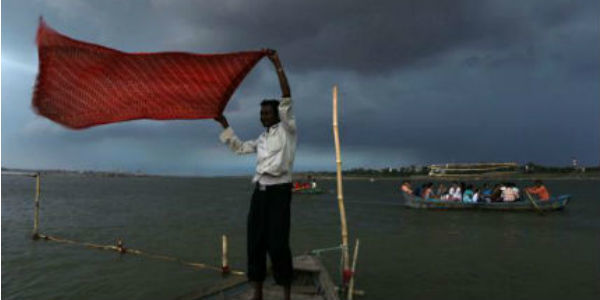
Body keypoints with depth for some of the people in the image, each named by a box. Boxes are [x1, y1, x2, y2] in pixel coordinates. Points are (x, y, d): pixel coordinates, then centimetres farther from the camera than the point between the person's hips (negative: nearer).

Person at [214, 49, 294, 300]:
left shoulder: (286, 130, 0)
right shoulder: (262, 139, 19)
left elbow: (287, 98, -12)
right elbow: (240, 147, 30)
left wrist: (277, 65, -13)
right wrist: (224, 124, 24)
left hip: (279, 190, -7)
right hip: (260, 190, 7)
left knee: (278, 243, -7)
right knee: (255, 242, 6)